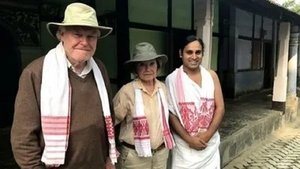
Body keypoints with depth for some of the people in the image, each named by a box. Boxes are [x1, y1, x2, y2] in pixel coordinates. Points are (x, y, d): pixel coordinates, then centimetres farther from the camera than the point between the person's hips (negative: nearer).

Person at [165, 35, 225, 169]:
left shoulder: (211, 76, 0)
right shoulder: (172, 79, -10)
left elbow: (220, 107, -1)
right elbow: (170, 114, -9)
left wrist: (207, 134, -10)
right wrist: (188, 138, -12)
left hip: (210, 142, 3)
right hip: (185, 145, -3)